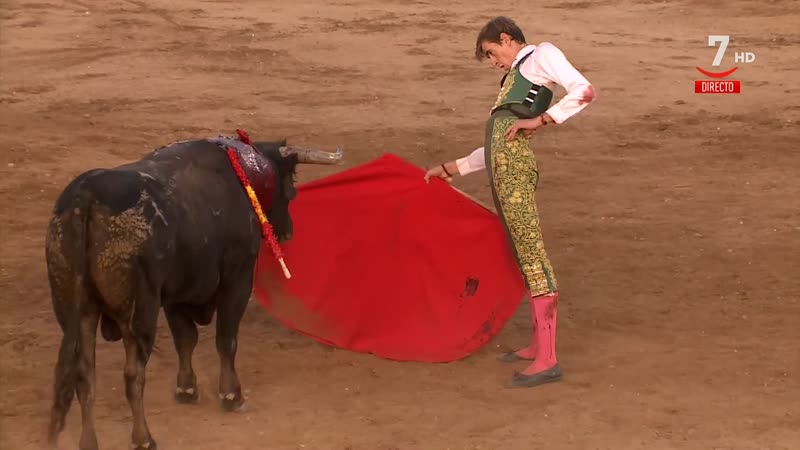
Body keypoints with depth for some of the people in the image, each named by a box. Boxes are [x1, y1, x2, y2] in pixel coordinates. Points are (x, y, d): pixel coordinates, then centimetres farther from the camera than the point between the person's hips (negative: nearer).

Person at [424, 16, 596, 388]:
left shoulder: (541, 54, 6)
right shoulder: (515, 79, 31)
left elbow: (585, 91, -11)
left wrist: (541, 120, -14)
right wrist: (450, 169, 31)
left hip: (515, 163, -10)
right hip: (503, 165, 10)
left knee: (531, 253, -12)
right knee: (524, 254, 12)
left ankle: (547, 360, -16)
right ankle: (539, 344, 18)